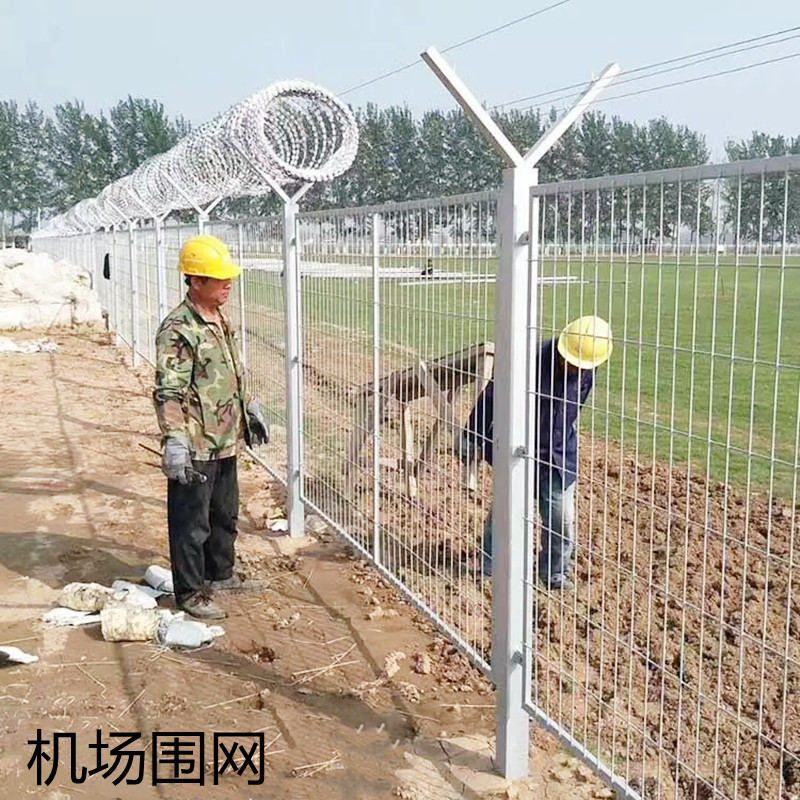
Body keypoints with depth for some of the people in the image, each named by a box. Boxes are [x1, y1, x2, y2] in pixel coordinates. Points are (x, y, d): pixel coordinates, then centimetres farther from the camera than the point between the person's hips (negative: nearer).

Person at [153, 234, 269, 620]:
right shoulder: (177, 330, -19)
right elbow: (168, 393, -22)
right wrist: (174, 442, -27)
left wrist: (251, 409, 25)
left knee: (226, 514, 22)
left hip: (226, 441, 9)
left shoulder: (220, 320, 10)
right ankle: (191, 592, 17)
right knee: (191, 522, 4)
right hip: (196, 447, -9)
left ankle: (220, 574, 39)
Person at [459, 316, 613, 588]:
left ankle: (554, 573, 23)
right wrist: (472, 439, -6)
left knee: (561, 517, 3)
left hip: (558, 455, 4)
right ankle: (490, 568, 23)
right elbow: (490, 398, -14)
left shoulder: (586, 374, -8)